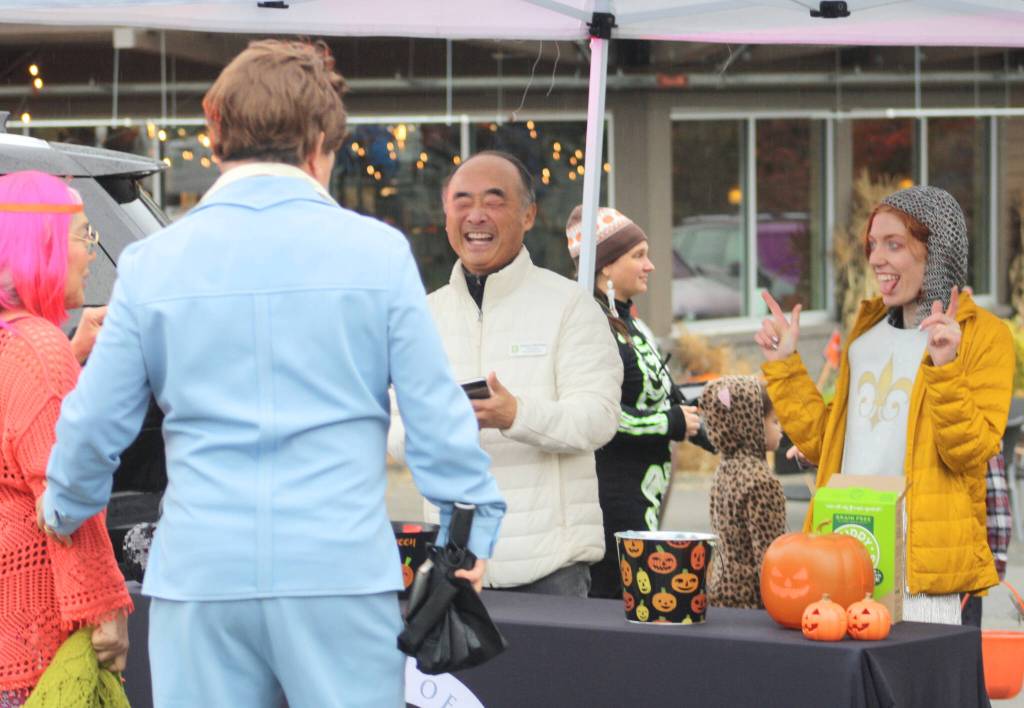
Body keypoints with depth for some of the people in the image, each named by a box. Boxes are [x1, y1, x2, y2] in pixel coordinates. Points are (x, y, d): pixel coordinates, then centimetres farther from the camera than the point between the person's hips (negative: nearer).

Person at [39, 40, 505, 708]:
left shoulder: (151, 264, 2)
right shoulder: (377, 251, -2)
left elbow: (95, 421, 7)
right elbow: (438, 412, 0)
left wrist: (65, 509, 27)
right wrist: (473, 531, 13)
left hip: (201, 574, 2)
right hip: (343, 571, -1)